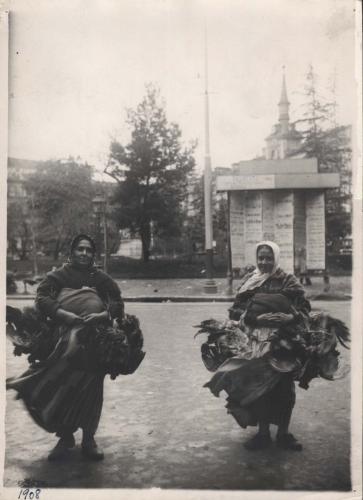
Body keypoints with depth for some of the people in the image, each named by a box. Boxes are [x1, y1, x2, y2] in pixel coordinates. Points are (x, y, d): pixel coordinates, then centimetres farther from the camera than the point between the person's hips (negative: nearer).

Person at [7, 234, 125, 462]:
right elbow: (42, 299, -5)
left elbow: (118, 303, 4)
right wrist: (64, 314, -20)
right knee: (61, 388, -2)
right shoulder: (57, 276, 6)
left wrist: (103, 315, -17)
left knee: (91, 389, 2)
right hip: (65, 338, -1)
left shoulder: (102, 279, 10)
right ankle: (65, 437, 16)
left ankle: (89, 438, 17)